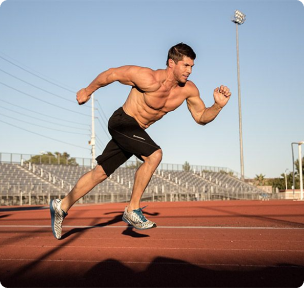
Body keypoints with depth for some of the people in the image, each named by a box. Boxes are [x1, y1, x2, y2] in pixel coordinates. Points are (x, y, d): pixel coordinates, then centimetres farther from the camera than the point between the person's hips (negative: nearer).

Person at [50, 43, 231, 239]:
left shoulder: (189, 89, -7)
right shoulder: (149, 79, -25)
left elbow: (201, 118, 2)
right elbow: (112, 74, -14)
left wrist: (218, 105, -17)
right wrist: (88, 91, -2)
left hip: (136, 131, 8)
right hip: (122, 121, -7)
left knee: (101, 173, 11)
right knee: (154, 155, -27)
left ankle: (62, 207, 24)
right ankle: (132, 210, -14)